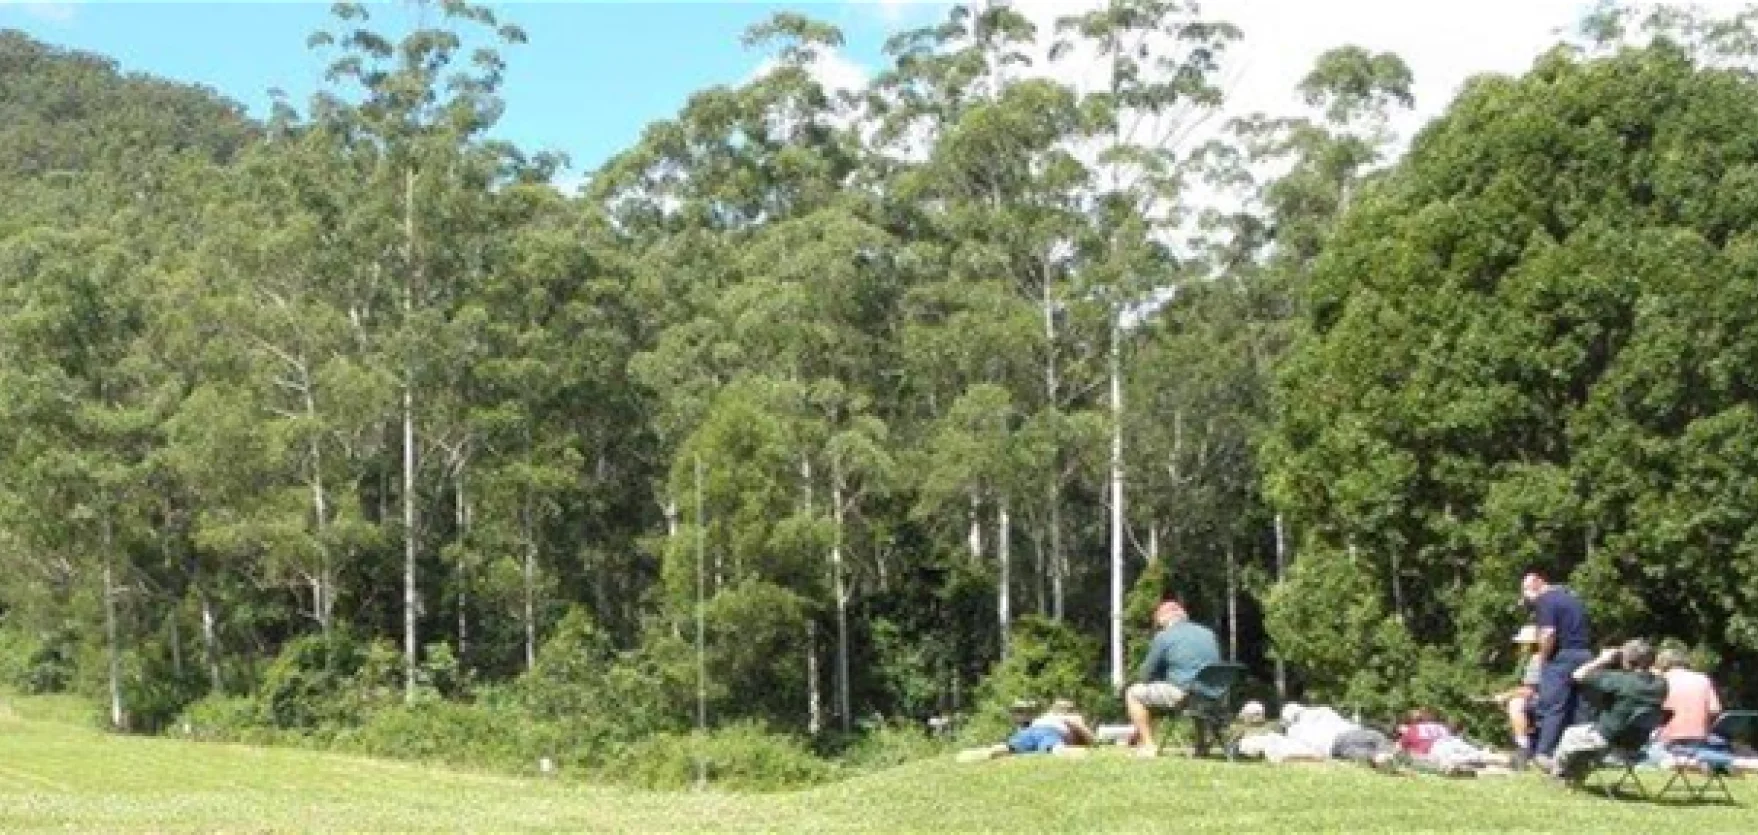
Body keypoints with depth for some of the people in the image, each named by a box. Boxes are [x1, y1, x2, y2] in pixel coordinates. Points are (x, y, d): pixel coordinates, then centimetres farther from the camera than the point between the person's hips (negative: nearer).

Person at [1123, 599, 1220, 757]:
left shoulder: (1164, 637, -1)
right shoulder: (1208, 633, 16)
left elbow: (1146, 674, 2)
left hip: (1180, 694, -6)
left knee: (1133, 694, 11)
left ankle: (1148, 746, 1)